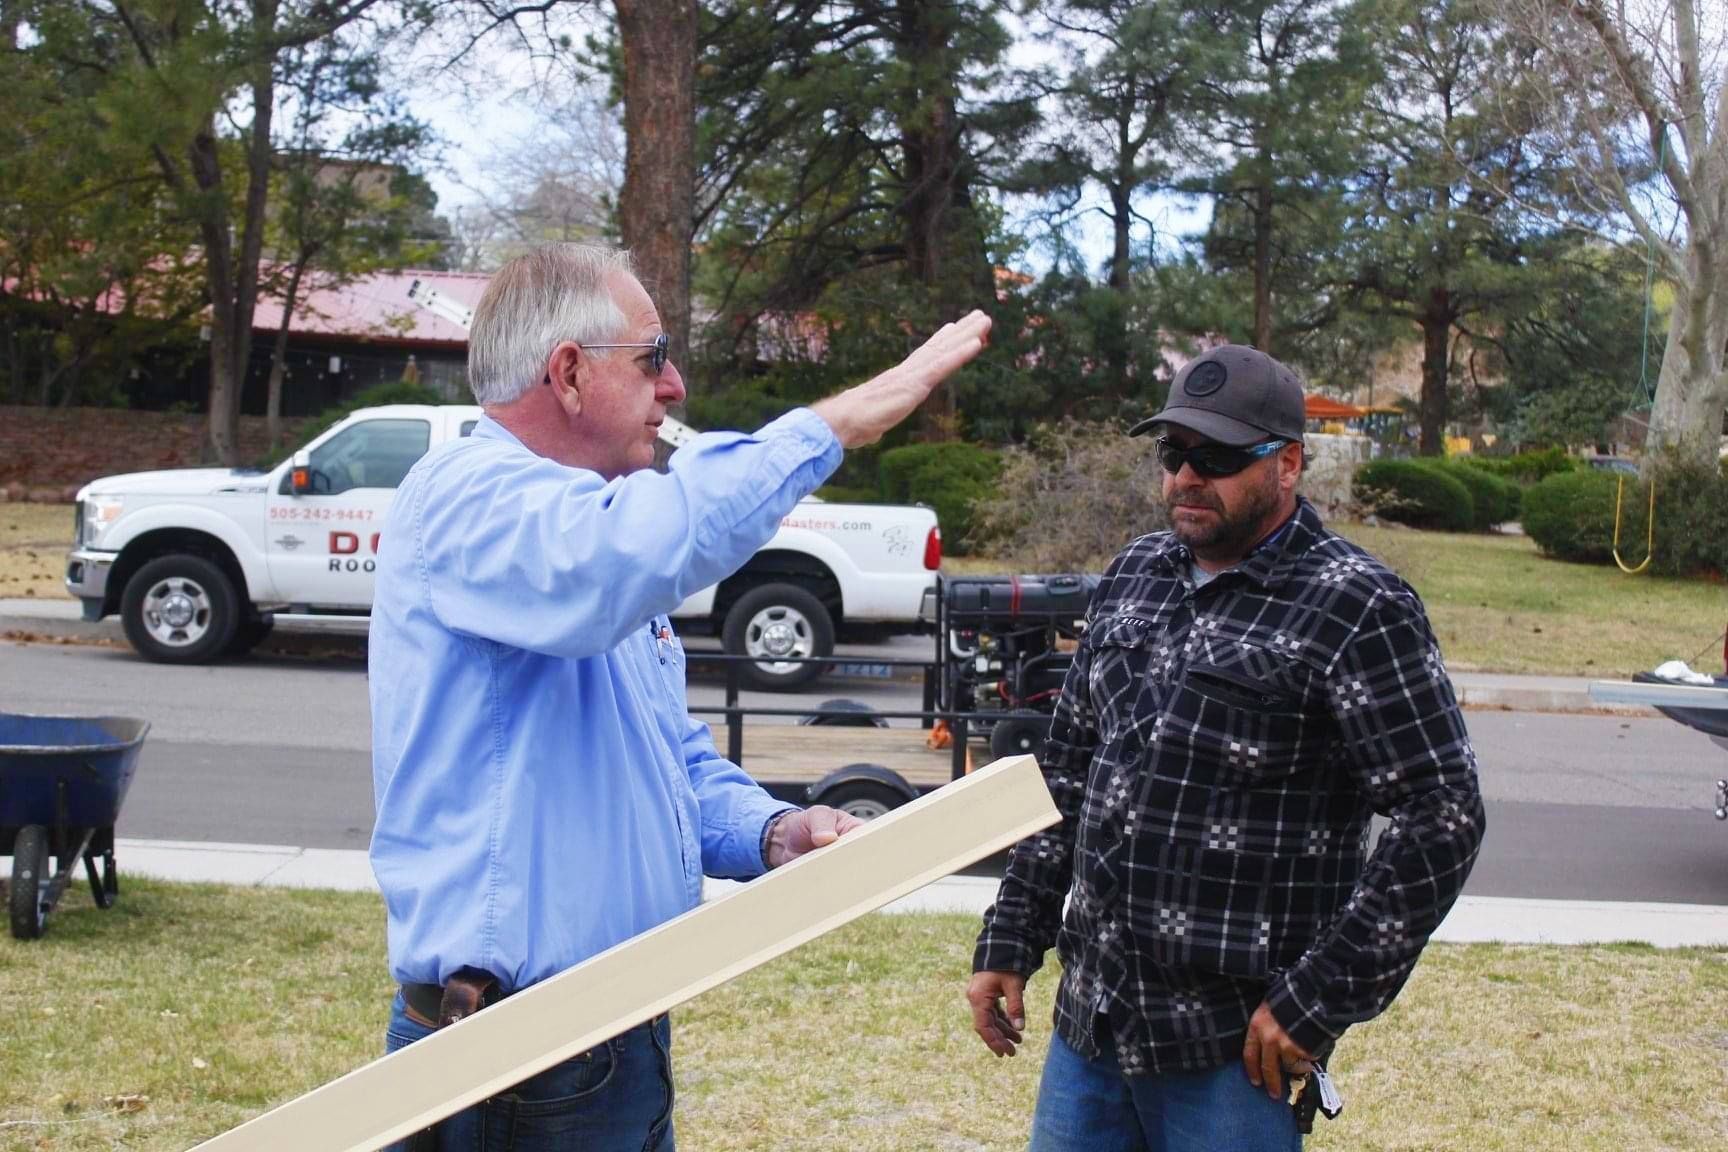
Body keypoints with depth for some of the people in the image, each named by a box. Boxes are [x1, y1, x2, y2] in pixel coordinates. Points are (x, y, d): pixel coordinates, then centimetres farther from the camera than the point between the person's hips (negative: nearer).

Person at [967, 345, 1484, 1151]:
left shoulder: (1356, 611, -11)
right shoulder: (1133, 576, 10)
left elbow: (1442, 818, -14)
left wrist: (1320, 999, -15)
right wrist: (1010, 940, 12)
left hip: (1231, 1052, -6)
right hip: (1087, 1023, 6)